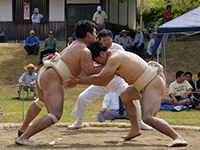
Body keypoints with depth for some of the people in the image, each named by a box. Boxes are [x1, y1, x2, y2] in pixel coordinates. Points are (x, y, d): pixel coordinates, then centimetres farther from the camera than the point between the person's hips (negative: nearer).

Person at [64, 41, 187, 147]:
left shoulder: (114, 58, -16)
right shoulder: (117, 56, 16)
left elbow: (100, 79, -20)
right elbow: (105, 82, 19)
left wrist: (78, 82, -12)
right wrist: (80, 80, 15)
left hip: (153, 84, -11)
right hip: (150, 82, 11)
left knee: (148, 118, -26)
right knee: (125, 96, 29)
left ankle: (178, 138, -37)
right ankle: (135, 129, 31)